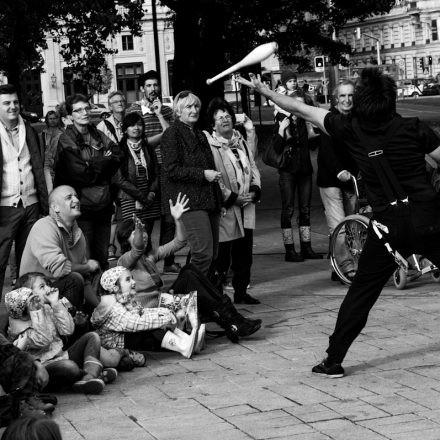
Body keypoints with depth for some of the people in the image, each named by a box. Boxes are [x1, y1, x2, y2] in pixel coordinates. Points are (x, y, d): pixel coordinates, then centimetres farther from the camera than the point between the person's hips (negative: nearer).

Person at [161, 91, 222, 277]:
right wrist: (203, 174, -16)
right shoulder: (172, 134, -5)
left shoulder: (199, 134, 22)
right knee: (203, 253, -17)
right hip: (190, 200, -9)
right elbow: (172, 170, -14)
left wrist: (214, 175, 17)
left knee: (212, 254, 6)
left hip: (208, 201, 9)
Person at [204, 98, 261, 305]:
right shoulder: (209, 146, -9)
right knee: (222, 255, -6)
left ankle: (241, 291, 22)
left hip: (246, 209, 7)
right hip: (225, 209, -7)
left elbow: (253, 167, 16)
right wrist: (232, 197, -15)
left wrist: (255, 189, -1)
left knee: (244, 253, 11)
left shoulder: (242, 142, 15)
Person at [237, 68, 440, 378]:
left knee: (361, 293, 11)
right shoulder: (413, 128, -6)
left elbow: (302, 110, 7)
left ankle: (334, 360, 11)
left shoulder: (350, 130, -1)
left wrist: (264, 91, 16)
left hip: (388, 224, 2)